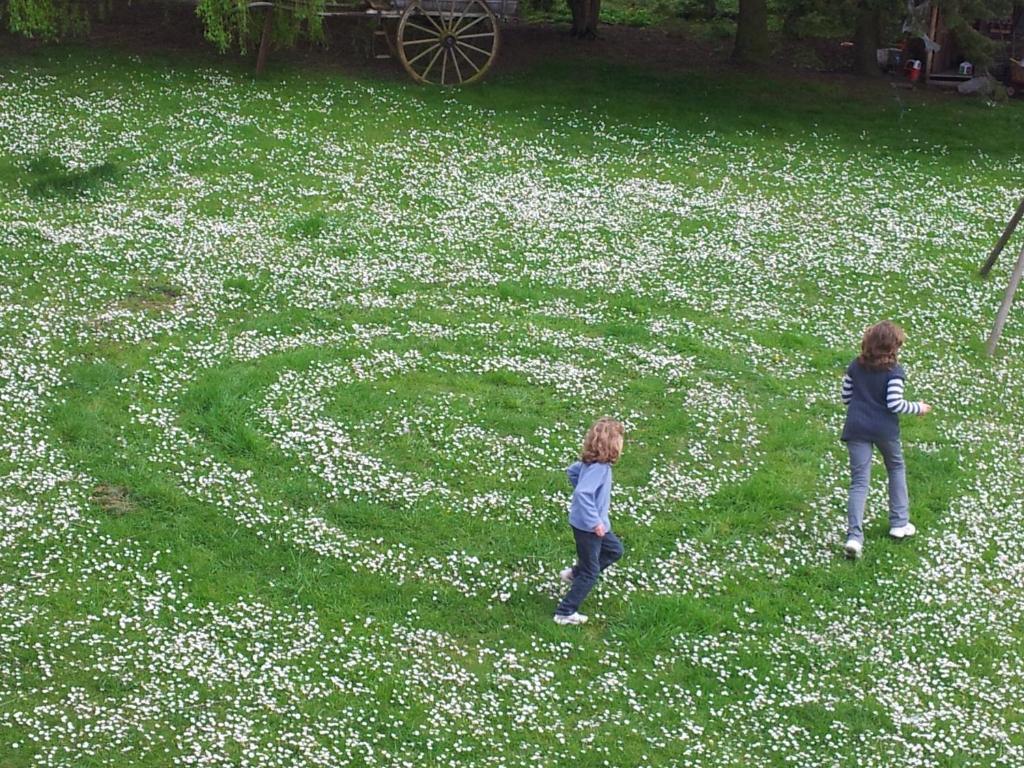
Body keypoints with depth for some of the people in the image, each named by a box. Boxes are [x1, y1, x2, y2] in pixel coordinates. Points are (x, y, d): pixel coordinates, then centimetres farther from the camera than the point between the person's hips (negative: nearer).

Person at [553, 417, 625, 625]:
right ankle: (565, 613, 12)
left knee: (614, 550, 26)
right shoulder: (599, 468, -30)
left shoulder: (592, 462, -2)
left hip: (594, 523, 9)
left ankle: (574, 574, 31)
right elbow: (582, 493, -39)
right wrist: (595, 521, -32)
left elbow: (572, 471, 16)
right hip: (588, 526, -9)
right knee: (590, 573, 4)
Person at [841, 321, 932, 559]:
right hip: (885, 429, -3)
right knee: (896, 469, 24)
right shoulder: (894, 372, -10)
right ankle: (899, 523, 28)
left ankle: (854, 536, -14)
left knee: (859, 481, 0)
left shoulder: (856, 366, 4)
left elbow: (846, 397, 8)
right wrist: (918, 408, -1)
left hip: (857, 429, 3)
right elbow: (895, 403, -16)